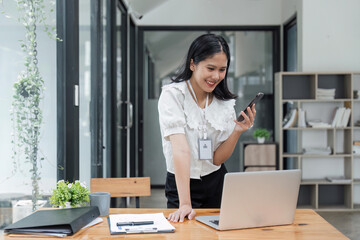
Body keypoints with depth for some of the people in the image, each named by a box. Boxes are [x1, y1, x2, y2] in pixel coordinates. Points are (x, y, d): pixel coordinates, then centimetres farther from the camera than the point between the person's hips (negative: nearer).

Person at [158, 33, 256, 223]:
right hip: (182, 184, -4)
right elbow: (181, 149, -27)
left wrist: (238, 131, -21)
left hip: (217, 184, 4)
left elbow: (218, 158, -4)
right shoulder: (173, 95, -15)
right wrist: (185, 204, -33)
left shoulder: (225, 102, -1)